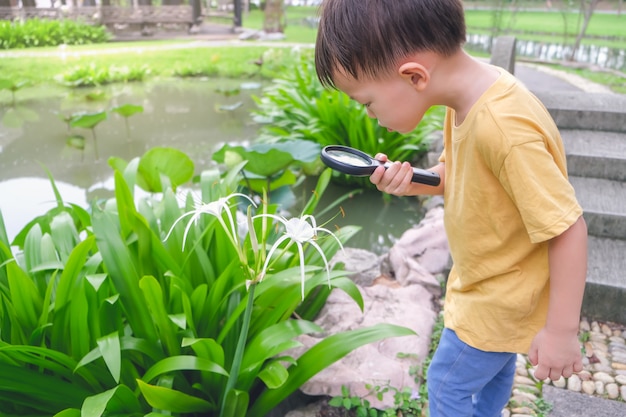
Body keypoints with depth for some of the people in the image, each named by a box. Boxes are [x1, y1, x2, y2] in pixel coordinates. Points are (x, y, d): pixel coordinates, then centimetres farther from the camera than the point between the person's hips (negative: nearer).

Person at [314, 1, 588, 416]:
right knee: (493, 368, 30)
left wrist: (561, 331, -21)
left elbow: (568, 227, -29)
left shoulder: (504, 130, -36)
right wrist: (411, 181, -15)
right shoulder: (466, 97, -9)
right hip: (486, 278, 7)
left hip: (497, 300, -7)